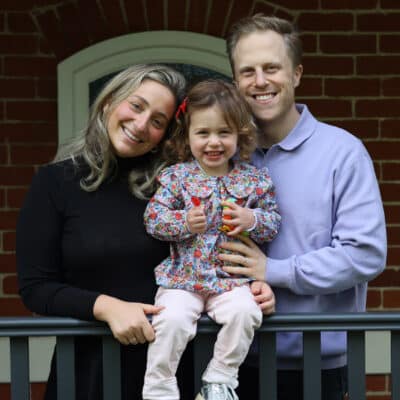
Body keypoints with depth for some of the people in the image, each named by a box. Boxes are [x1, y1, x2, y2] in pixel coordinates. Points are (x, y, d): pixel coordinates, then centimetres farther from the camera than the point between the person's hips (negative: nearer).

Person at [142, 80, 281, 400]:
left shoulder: (254, 180, 4)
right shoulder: (177, 176, 0)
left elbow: (273, 222, 7)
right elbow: (153, 218, -3)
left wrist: (251, 220, -14)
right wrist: (185, 222, -20)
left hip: (232, 278, 1)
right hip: (182, 277, -1)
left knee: (245, 311, -26)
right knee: (172, 318, -25)